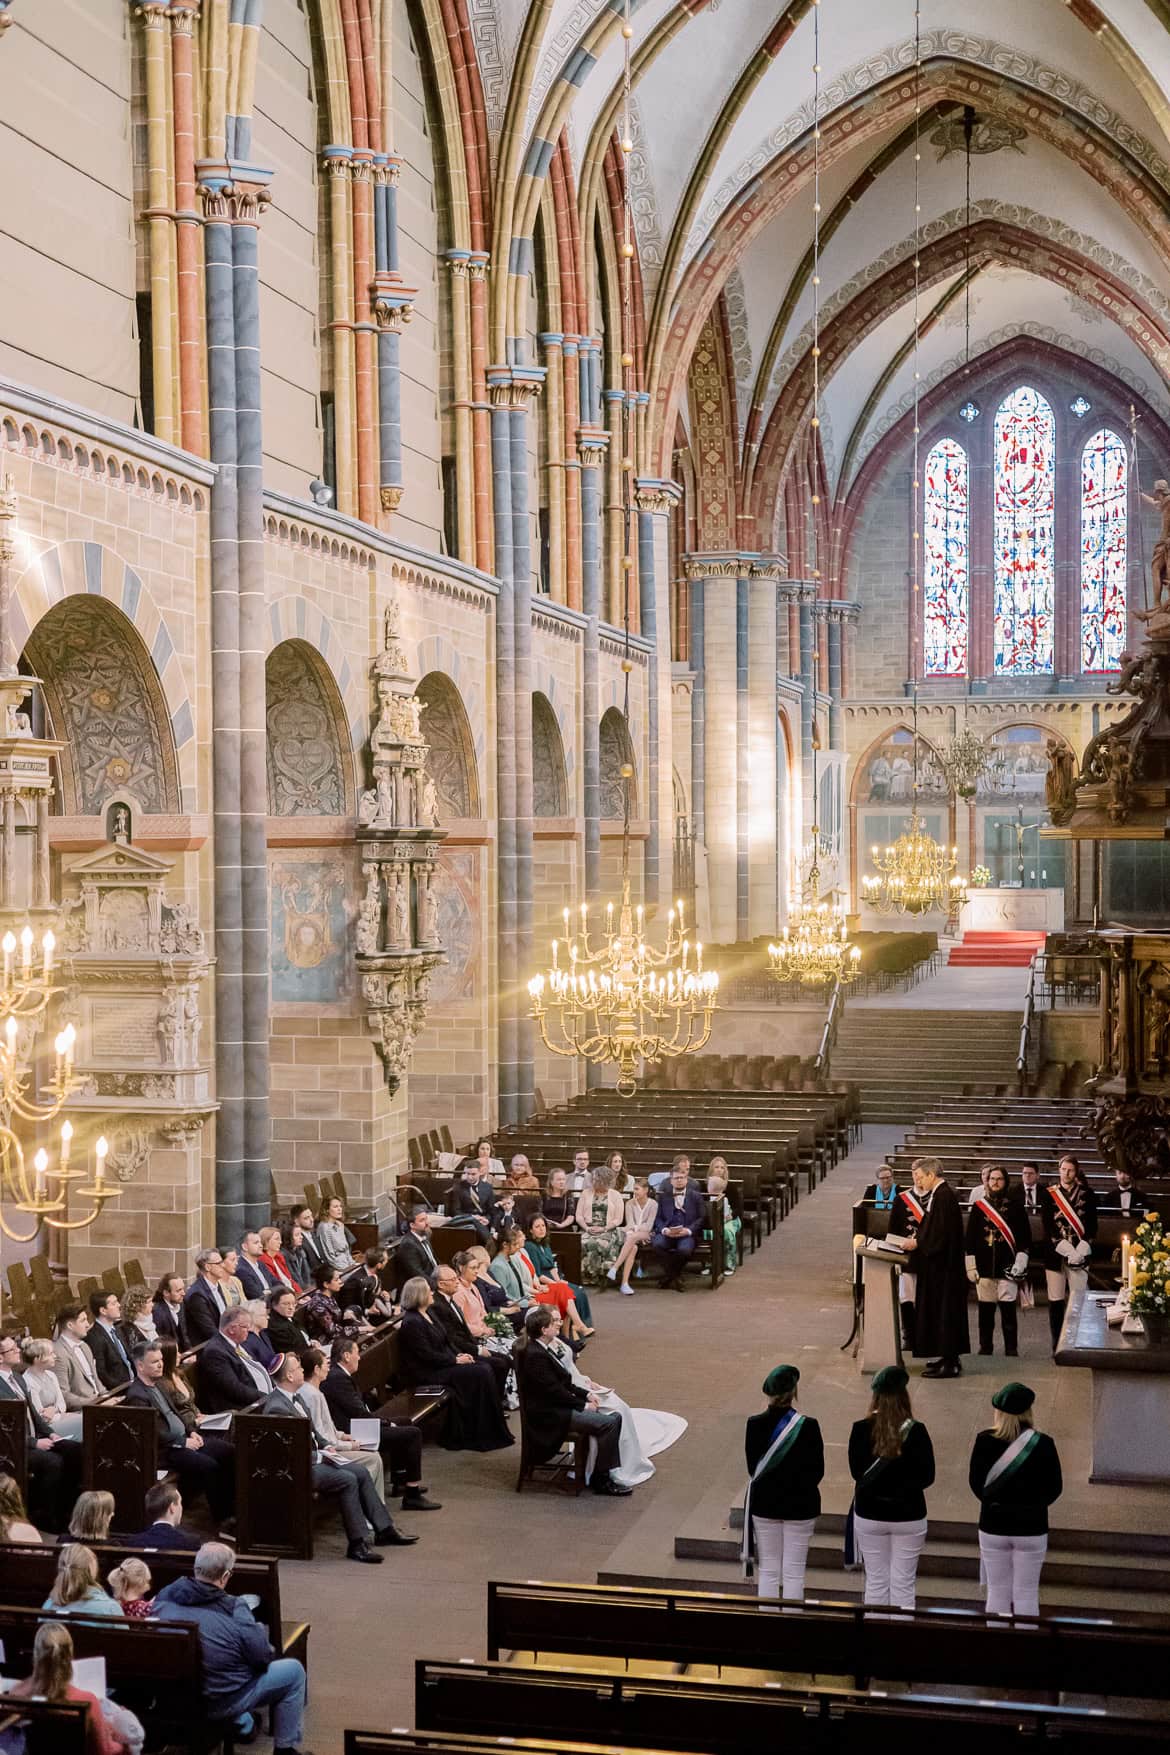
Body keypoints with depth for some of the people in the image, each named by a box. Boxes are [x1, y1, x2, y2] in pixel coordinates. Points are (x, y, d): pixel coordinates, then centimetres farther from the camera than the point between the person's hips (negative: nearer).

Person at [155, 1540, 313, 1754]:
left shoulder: (164, 1596, -10)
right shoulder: (234, 1611, -24)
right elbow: (263, 1659, -14)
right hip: (220, 1702, -6)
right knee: (294, 1670, 12)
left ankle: (242, 1724, 42)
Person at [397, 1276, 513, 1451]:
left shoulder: (428, 1313, 12)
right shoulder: (412, 1322, -19)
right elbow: (428, 1356, -20)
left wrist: (459, 1355, 1)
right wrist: (456, 1361, -14)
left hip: (442, 1363, 10)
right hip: (426, 1374, -10)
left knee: (485, 1367, -6)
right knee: (480, 1373, -18)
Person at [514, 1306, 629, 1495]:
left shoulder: (538, 1349, 8)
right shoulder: (536, 1355, -23)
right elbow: (555, 1392, -20)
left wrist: (586, 1394, 4)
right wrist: (583, 1405, -9)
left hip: (555, 1407, 10)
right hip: (549, 1415, -10)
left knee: (612, 1417, 4)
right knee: (609, 1423, -17)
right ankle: (601, 1479, -6)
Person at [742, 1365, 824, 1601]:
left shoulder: (755, 1424, -10)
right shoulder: (808, 1426, -14)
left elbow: (753, 1467, -2)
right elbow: (817, 1471, -5)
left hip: (764, 1504, 2)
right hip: (800, 1505, -2)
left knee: (768, 1571, 12)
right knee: (794, 1573, 6)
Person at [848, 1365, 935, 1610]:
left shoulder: (861, 1429, -12)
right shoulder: (916, 1431, -14)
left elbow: (856, 1471, -5)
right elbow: (927, 1477, -7)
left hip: (869, 1515, 1)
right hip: (908, 1515, -1)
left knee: (875, 1582, 12)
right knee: (903, 1584, 8)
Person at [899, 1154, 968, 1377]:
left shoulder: (943, 1196, -19)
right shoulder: (939, 1194, 12)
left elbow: (941, 1234, -24)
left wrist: (917, 1243, -15)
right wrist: (916, 1239, 7)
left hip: (943, 1266, -10)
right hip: (940, 1266, 10)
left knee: (943, 1311, -5)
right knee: (939, 1311, 15)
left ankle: (949, 1363, 0)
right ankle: (947, 1358, 22)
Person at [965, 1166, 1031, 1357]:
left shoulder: (1015, 1205, 6)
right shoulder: (978, 1206, 10)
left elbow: (1024, 1236, 5)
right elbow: (970, 1237, 10)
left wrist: (1020, 1262, -5)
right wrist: (970, 1266, 4)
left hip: (1007, 1267, -2)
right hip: (984, 1266, 2)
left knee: (1008, 1309, -4)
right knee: (985, 1309, 5)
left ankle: (1011, 1348, 4)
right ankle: (985, 1346, 14)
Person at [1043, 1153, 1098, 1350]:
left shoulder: (1086, 1193, 5)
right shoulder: (1049, 1193, 5)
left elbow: (1092, 1224, 3)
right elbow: (1047, 1225, 0)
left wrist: (1082, 1248, -10)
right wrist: (1063, 1247, -11)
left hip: (1079, 1254, -1)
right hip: (1055, 1253, 1)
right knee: (1055, 1301, 3)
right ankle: (1057, 1345, 9)